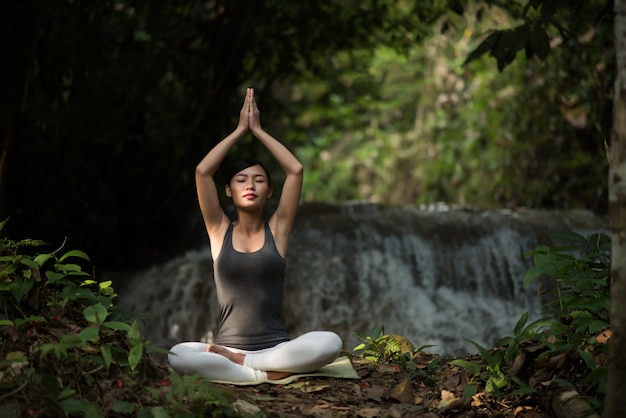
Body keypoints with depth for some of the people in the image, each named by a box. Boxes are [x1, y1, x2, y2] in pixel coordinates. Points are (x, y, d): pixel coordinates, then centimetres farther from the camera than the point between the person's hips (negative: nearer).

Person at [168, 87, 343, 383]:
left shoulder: (277, 229, 8)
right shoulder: (219, 230, 8)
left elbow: (295, 170, -2)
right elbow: (202, 171, -4)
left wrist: (258, 130, 5)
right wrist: (239, 130, 3)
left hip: (276, 346, 1)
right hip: (228, 344, -1)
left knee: (330, 342, -31)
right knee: (177, 356, -32)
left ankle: (233, 362, -20)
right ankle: (269, 374, -25)